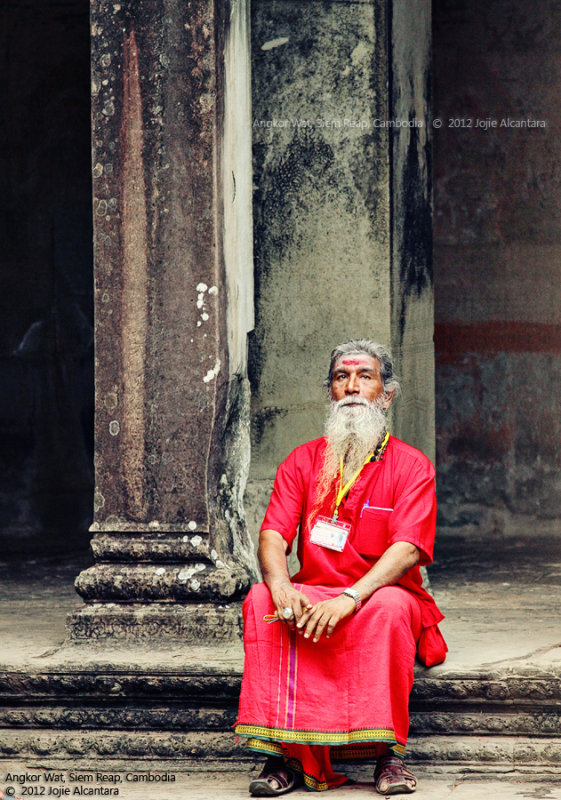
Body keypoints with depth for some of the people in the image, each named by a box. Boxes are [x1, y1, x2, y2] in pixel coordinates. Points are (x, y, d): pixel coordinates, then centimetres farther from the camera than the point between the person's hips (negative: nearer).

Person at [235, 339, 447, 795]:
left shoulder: (411, 466, -1)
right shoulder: (303, 462, 10)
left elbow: (408, 548, -15)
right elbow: (273, 535, -2)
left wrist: (350, 598, -31)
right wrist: (282, 587, -26)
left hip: (377, 597, -2)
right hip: (311, 599, 2)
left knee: (390, 605, -36)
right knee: (261, 599, -27)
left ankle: (389, 752, -28)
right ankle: (285, 753, -28)